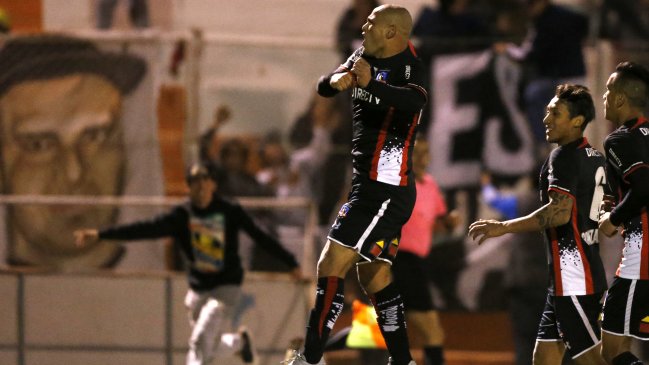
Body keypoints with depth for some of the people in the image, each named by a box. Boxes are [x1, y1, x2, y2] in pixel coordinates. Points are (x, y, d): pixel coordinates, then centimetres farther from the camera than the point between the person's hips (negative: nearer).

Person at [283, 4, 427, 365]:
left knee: (332, 265, -11)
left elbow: (415, 100, -35)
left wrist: (371, 85, -48)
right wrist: (335, 79, -14)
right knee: (374, 274, 16)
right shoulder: (366, 56, 10)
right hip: (373, 186, 10)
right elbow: (324, 87, 9)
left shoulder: (409, 65, -15)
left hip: (384, 189, -10)